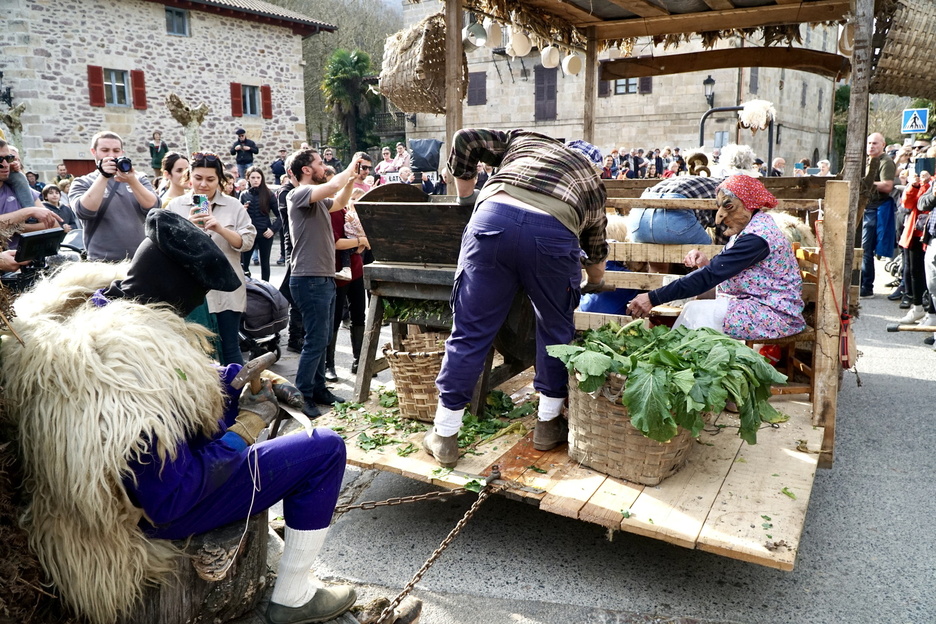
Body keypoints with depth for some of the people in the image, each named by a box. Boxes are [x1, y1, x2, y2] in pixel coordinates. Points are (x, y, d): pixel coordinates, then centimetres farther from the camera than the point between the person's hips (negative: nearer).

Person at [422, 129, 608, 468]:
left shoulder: (525, 139, 36)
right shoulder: (594, 183, 35)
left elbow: (465, 139, 24)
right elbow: (596, 268, 42)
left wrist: (465, 195, 33)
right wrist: (595, 268, 65)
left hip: (494, 215, 1)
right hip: (554, 233, 0)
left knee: (470, 331, 8)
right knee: (556, 329, 23)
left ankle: (444, 436, 17)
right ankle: (548, 424, 33)